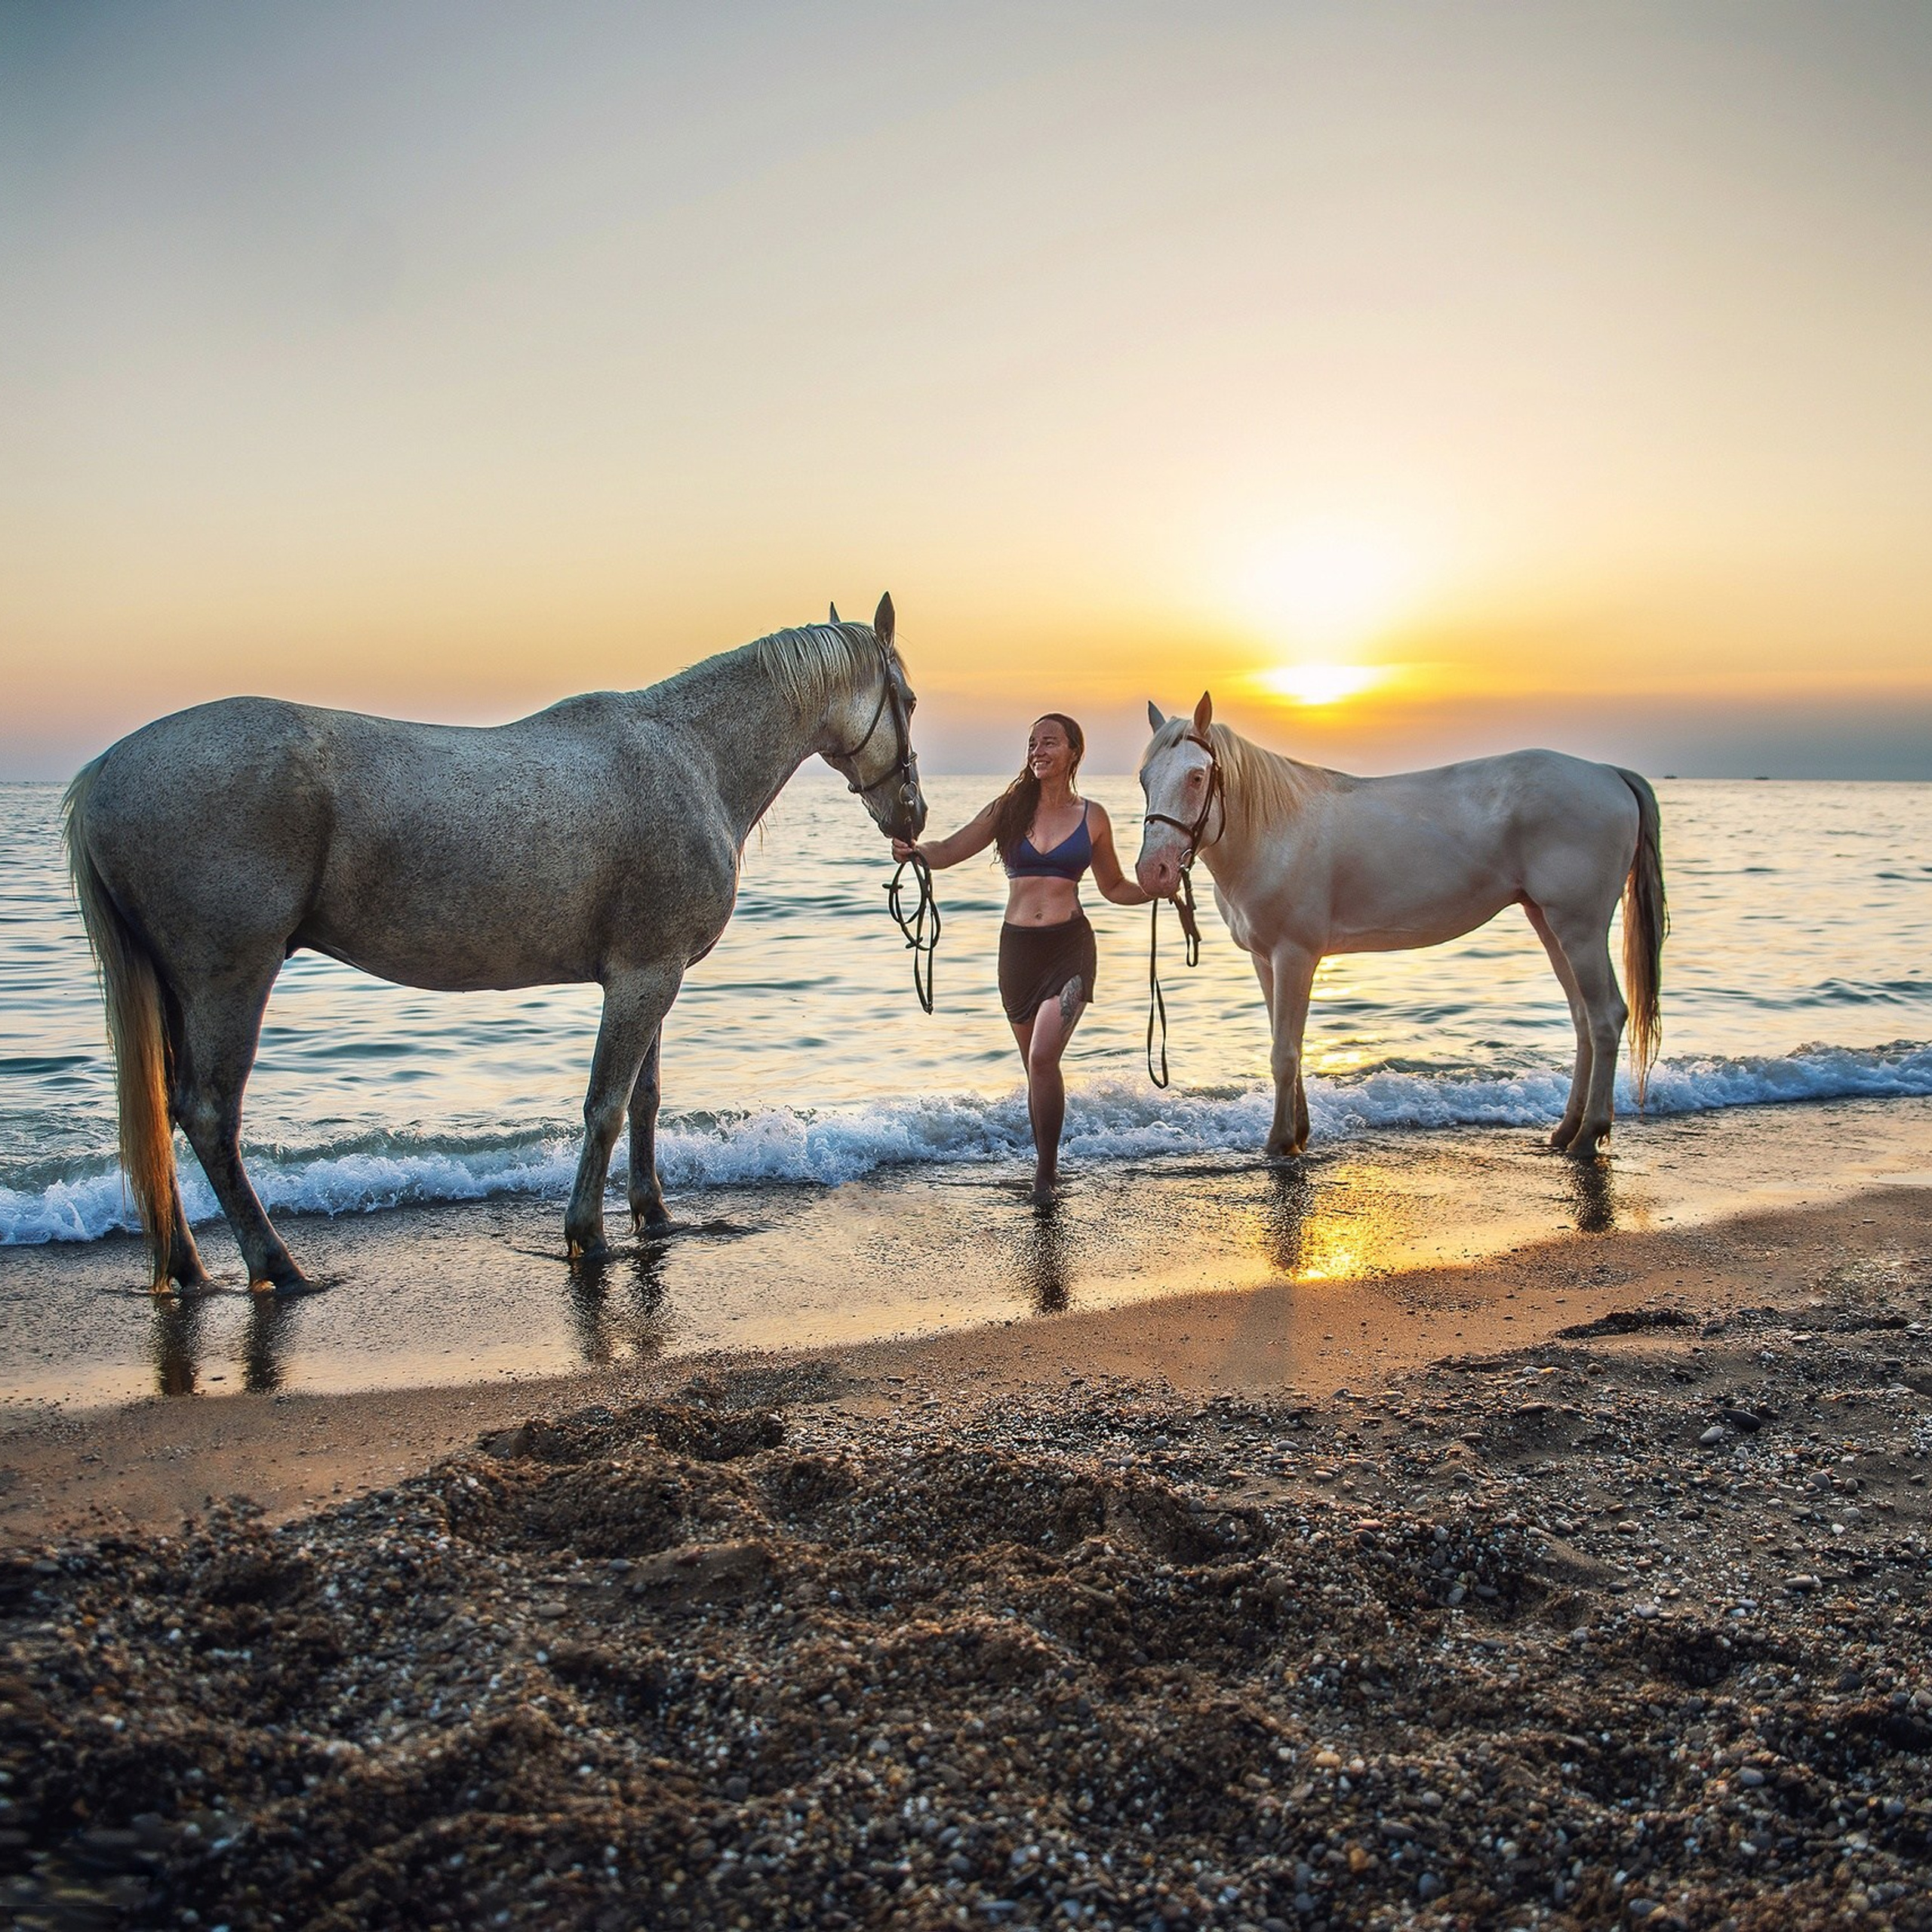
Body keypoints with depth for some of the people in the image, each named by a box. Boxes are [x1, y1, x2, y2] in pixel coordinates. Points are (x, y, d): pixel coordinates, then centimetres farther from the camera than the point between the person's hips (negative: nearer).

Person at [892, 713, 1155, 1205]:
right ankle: (1046, 1164, 29)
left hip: (1069, 946, -2)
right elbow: (949, 851, 1)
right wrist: (914, 851, -19)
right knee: (1035, 1066, 12)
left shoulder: (1092, 816, 4)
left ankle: (1046, 1168, -6)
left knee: (1043, 1057, -18)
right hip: (1017, 946, 3)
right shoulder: (1010, 809, 5)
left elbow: (1114, 887, 15)